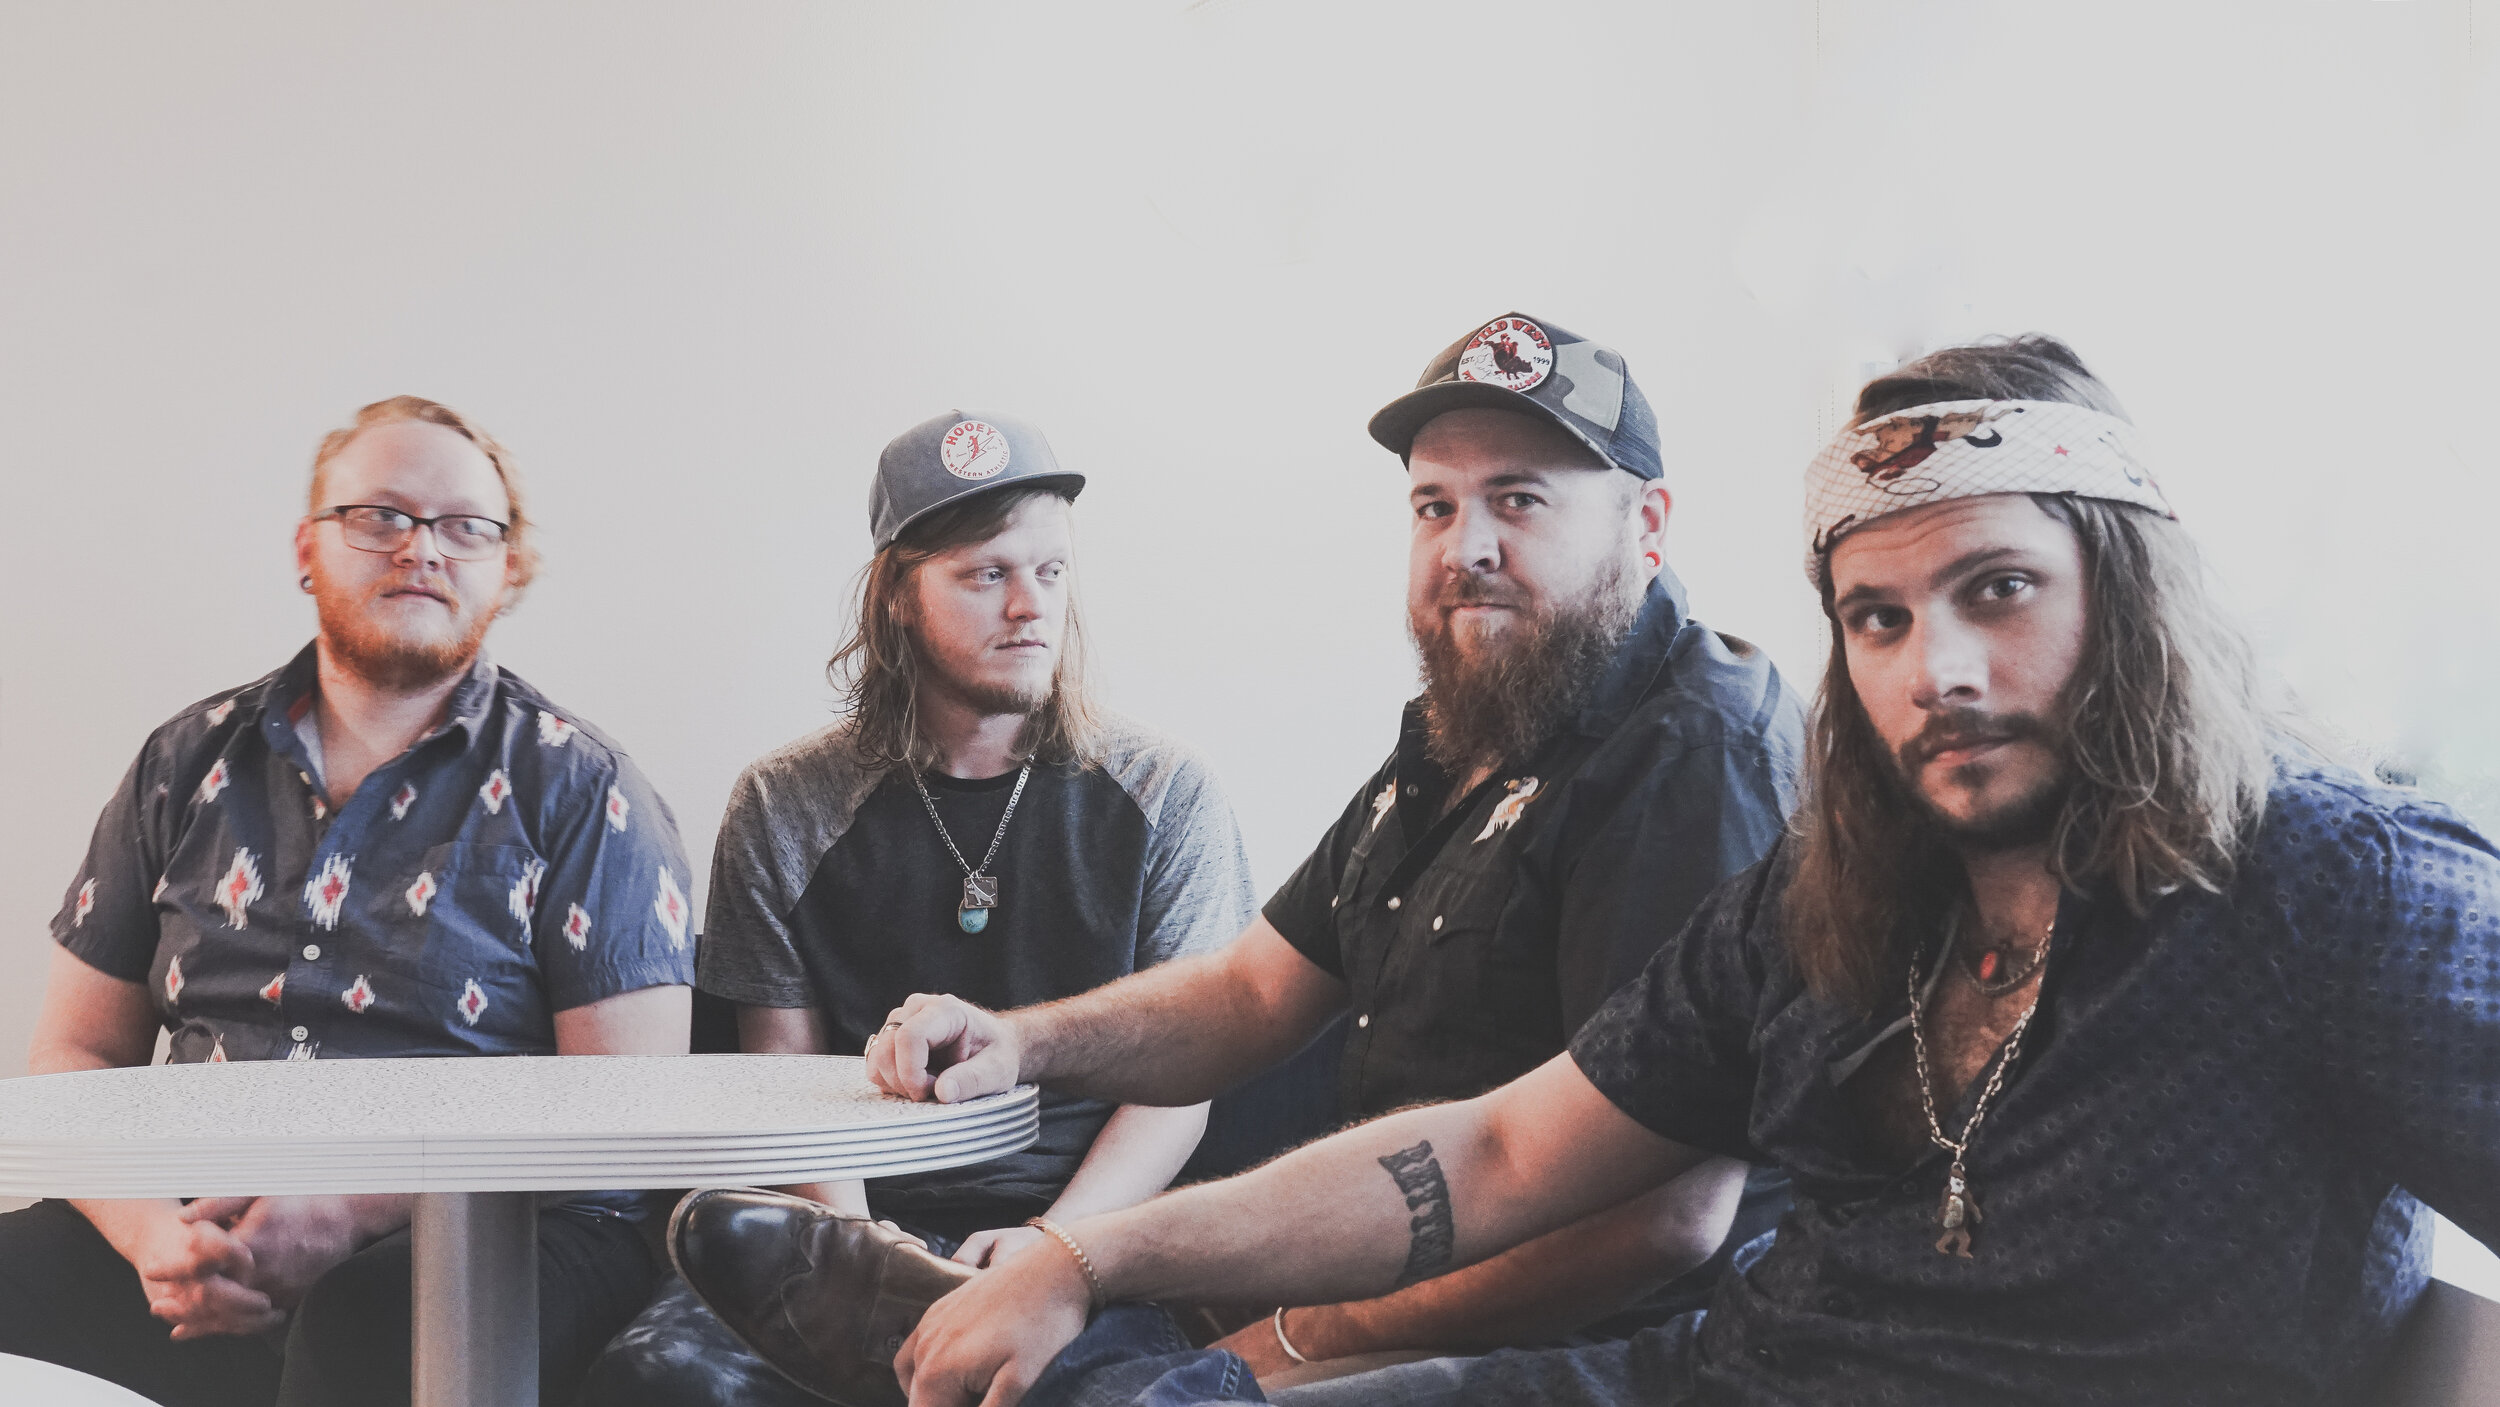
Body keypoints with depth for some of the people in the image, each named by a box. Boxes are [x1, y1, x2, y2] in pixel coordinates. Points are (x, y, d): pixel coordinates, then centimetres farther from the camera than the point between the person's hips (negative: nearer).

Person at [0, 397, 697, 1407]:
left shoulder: (577, 789, 3)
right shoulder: (190, 765, 15)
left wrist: (352, 1213, -17)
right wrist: (149, 1230, -8)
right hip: (202, 1240, 4)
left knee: (376, 1324, -37)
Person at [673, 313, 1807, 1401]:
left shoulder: (1697, 761, -18)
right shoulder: (1449, 752, 15)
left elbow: (1666, 1209, -26)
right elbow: (1252, 993, 19)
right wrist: (1017, 1042, -1)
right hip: (1378, 1284, 9)